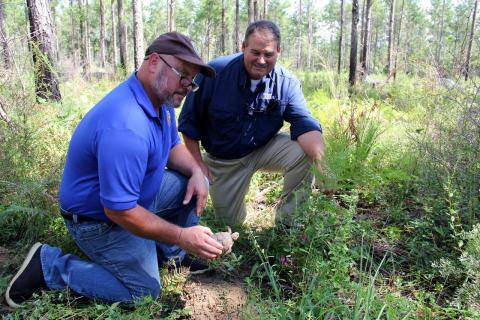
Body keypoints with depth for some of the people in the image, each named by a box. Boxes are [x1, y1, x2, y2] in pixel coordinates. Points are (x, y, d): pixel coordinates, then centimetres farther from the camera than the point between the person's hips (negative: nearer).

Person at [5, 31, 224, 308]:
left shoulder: (161, 99, -5)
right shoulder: (126, 128, -37)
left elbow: (172, 147, 8)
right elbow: (119, 211, -34)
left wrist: (197, 171, -13)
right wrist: (182, 236, -27)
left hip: (134, 194, 9)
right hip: (98, 218, -9)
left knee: (195, 183, 1)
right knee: (144, 292, -2)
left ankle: (170, 253, 15)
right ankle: (49, 266, 5)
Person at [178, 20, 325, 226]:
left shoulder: (287, 83, -15)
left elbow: (304, 125, -24)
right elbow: (189, 120, -10)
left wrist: (322, 155, -45)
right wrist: (198, 163, -11)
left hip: (265, 149, 1)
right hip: (222, 160, 0)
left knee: (304, 153, -27)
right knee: (230, 222, 7)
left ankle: (287, 220, -6)